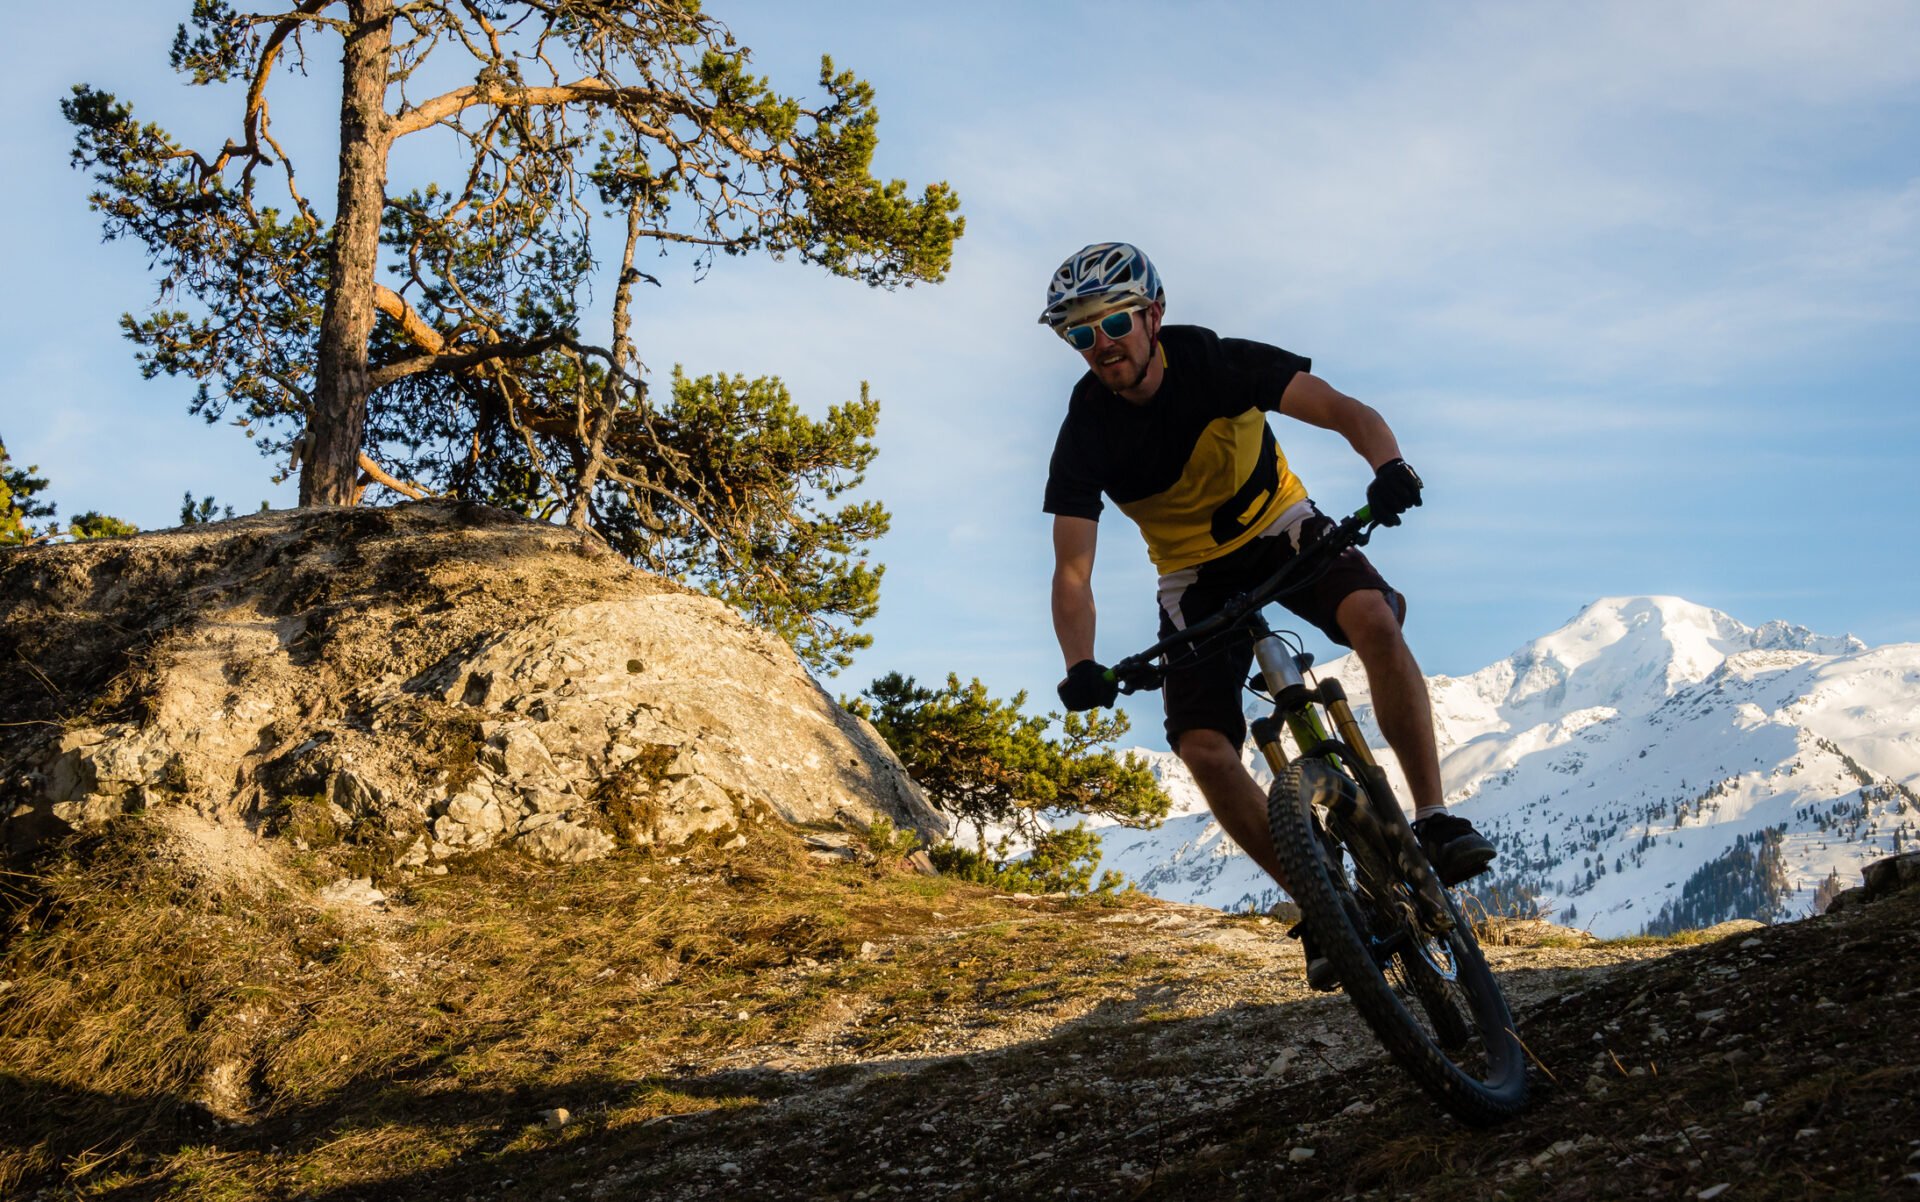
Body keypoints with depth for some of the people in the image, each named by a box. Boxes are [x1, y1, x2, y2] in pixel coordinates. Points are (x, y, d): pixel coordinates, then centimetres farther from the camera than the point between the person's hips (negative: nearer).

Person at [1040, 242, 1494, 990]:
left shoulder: (1216, 362, -22)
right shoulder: (1085, 432, -20)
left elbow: (1343, 410, -31)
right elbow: (1072, 569, -24)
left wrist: (1387, 464, -53)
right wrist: (1080, 667, -42)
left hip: (1282, 528, -1)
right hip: (1196, 578, 1)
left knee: (1374, 618, -33)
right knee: (1203, 748, -18)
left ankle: (1434, 818, -24)